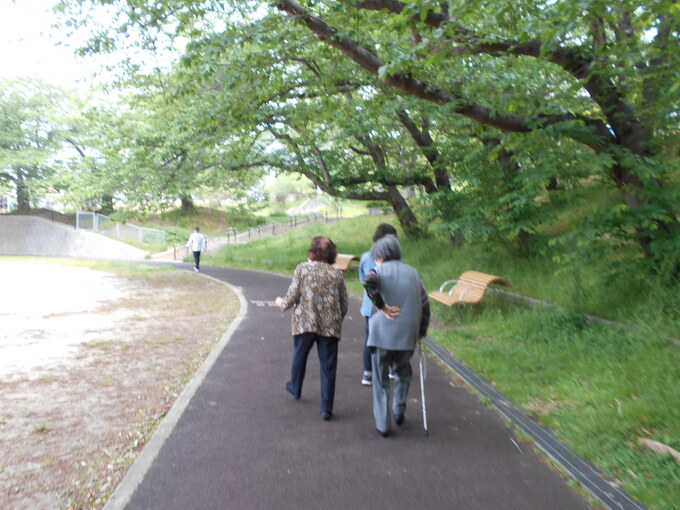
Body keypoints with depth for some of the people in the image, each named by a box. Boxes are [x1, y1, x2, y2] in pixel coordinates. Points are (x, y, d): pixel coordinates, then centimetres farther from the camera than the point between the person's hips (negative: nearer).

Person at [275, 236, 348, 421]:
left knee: (299, 356, 23)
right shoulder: (337, 274, 3)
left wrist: (281, 303, 16)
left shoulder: (302, 268, -3)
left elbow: (292, 296, -5)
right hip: (330, 326, 1)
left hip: (305, 322, -1)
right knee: (328, 367, 6)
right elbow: (344, 304, 4)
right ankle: (326, 409, 9)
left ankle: (295, 388, 45)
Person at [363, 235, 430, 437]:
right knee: (403, 372, 27)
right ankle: (399, 410, 22)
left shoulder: (379, 270, 0)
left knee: (381, 380, 11)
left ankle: (382, 424, 16)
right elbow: (424, 303, 9)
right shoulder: (412, 272, 11)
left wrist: (382, 307, -17)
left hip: (382, 333, -3)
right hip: (407, 334, 3)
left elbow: (369, 282, -25)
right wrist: (421, 333, 17)